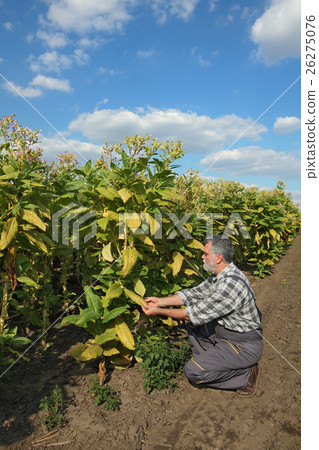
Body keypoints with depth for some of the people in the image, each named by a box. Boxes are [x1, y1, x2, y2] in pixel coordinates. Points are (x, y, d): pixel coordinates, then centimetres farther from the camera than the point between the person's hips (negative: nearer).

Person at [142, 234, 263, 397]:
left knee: (192, 371, -14)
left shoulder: (232, 284, -30)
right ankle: (207, 361, 14)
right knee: (191, 322, 10)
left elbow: (196, 314, -25)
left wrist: (159, 311, -16)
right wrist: (160, 301, 1)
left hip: (244, 346, -9)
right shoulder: (219, 275, 0)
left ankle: (246, 374, 0)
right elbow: (194, 294, 8)